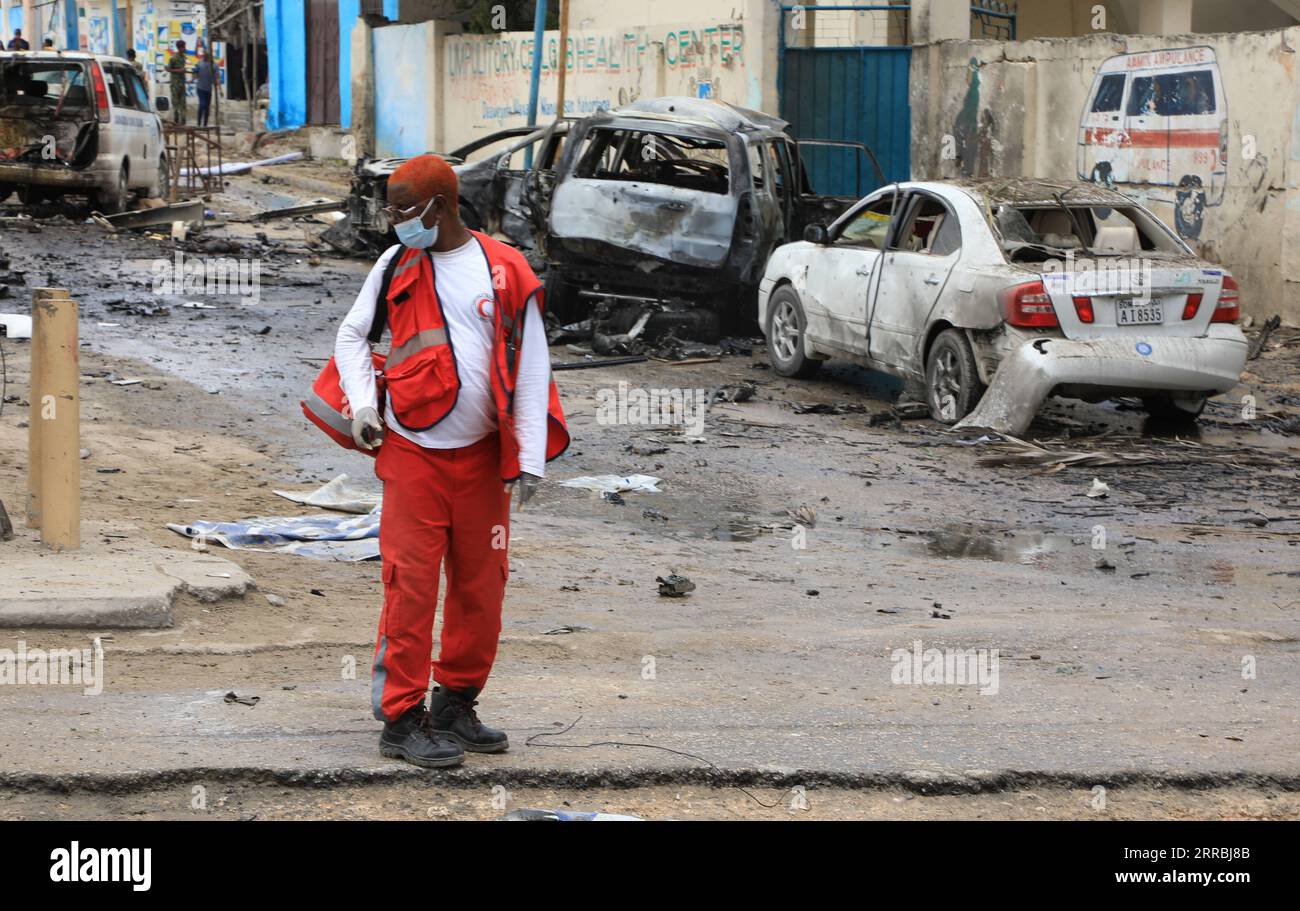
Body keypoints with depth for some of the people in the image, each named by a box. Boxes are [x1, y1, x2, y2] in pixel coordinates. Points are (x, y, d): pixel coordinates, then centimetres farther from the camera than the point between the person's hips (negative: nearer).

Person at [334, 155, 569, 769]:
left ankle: (456, 705, 23)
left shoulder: (505, 270, -2)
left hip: (482, 458, 1)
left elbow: (531, 363, -1)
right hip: (412, 453, -1)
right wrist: (361, 404, -1)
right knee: (410, 586, -6)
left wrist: (530, 457, -6)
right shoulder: (396, 267, 3)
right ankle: (401, 719, 0)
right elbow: (352, 335, 16)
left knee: (481, 586, 7)